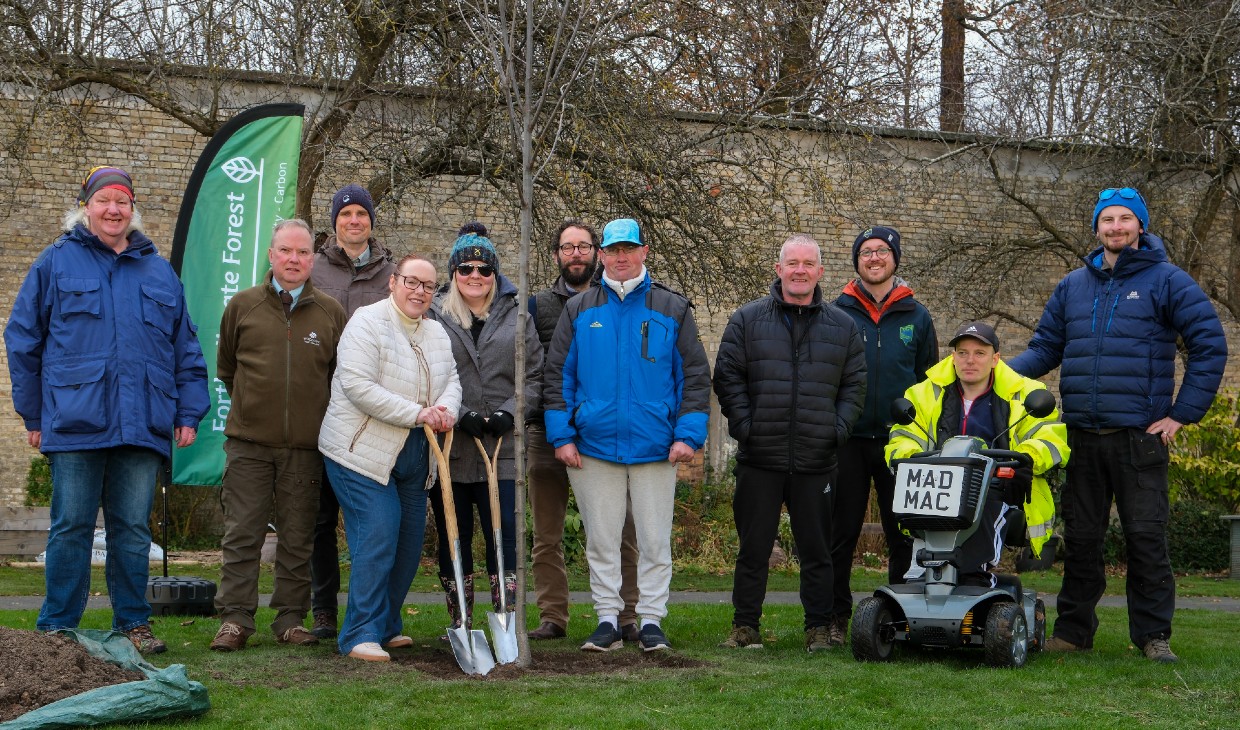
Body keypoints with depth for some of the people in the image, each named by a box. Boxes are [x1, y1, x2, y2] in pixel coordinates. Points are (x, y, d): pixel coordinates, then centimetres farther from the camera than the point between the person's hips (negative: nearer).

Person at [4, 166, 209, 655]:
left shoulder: (158, 271, 15)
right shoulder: (56, 262, 6)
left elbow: (186, 349, 16)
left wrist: (188, 413, 8)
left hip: (142, 426, 3)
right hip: (75, 424, -2)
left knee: (134, 529, 7)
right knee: (71, 527, 1)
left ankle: (133, 622, 16)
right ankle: (57, 628, 9)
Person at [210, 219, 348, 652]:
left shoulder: (331, 314, 4)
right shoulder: (243, 306, 5)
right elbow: (225, 367, 17)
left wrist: (318, 412, 11)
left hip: (306, 445, 1)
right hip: (248, 441, 0)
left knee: (298, 538, 6)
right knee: (241, 534, -1)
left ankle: (292, 620, 13)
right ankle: (235, 620, 4)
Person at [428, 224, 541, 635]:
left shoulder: (516, 316, 12)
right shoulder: (433, 316, 5)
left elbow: (534, 375, 9)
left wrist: (509, 412, -7)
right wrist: (459, 415, -13)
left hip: (502, 449, 1)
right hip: (449, 448, 0)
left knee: (504, 535, -4)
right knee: (453, 539, 7)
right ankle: (459, 624, 18)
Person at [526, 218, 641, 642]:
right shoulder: (539, 306, 12)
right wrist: (533, 412, -4)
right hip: (548, 432, 1)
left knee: (619, 533, -1)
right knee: (547, 535, 4)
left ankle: (626, 617, 5)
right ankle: (552, 617, 10)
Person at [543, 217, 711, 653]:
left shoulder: (673, 310, 6)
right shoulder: (579, 310, 9)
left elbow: (695, 376, 5)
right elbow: (557, 376, 8)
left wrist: (688, 435, -6)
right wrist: (561, 436, -1)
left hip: (655, 449, -1)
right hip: (593, 448, 1)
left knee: (655, 540, 2)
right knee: (601, 540, 6)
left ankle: (651, 620, 11)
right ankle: (607, 620, 14)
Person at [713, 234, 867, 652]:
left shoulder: (842, 326, 9)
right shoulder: (748, 320, 4)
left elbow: (855, 385, 11)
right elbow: (727, 377, 3)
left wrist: (839, 428, -2)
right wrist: (743, 425, -8)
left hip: (817, 461, 1)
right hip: (760, 459, -1)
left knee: (816, 549, 7)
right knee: (753, 547, 5)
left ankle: (818, 628, 16)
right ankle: (745, 625, 15)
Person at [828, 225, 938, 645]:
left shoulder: (916, 317, 8)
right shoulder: (837, 314, 5)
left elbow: (930, 380, 12)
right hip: (849, 439, -1)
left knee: (903, 532, 5)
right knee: (842, 532, 3)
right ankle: (836, 617, 10)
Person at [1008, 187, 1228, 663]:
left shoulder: (1166, 281, 1)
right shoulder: (1073, 286, 14)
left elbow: (1210, 347, -2)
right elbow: (1045, 348, 13)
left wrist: (1182, 413, -6)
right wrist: (1004, 370, -7)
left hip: (1140, 436, -4)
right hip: (1082, 436, 4)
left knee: (1146, 537, -1)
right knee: (1080, 537, 8)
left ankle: (1153, 633, 7)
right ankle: (1073, 630, 16)